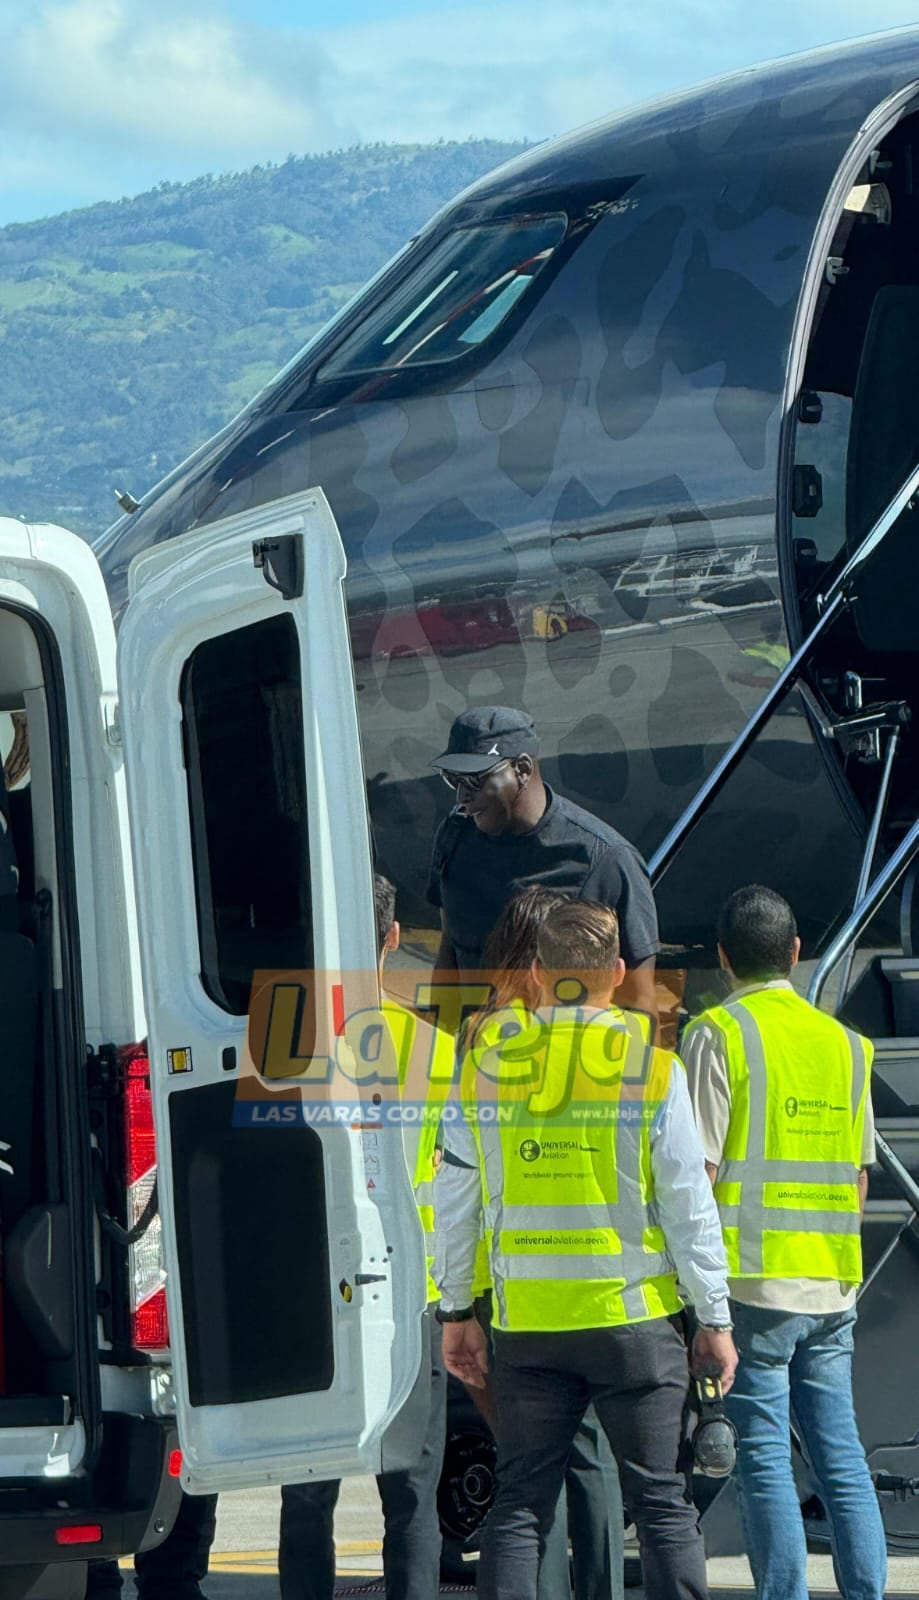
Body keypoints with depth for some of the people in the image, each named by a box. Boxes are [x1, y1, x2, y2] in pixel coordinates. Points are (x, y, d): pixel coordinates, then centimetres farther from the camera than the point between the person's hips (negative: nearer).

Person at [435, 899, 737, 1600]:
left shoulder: (485, 1065, 1)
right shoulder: (653, 1068, -7)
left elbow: (455, 1204, 7)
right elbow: (689, 1208, -5)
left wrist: (457, 1311, 16)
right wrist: (715, 1319, 4)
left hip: (526, 1323, 2)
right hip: (634, 1319, -2)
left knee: (521, 1504, 7)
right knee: (661, 1502, 4)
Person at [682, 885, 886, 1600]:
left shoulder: (719, 1034, -5)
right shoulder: (845, 1043, 12)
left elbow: (699, 1168, -11)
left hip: (755, 1282, -5)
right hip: (833, 1287, 5)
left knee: (766, 1460, -4)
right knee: (842, 1455, 9)